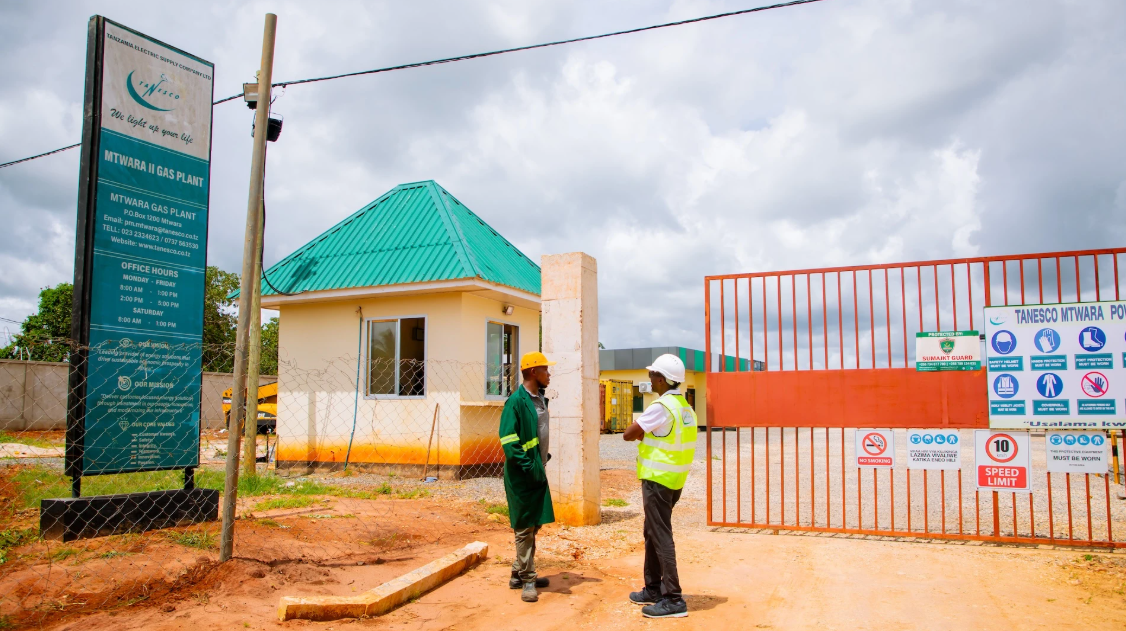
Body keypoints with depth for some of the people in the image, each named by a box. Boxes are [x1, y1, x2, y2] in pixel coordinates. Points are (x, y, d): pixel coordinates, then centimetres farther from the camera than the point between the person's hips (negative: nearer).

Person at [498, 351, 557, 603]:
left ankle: (519, 575, 27)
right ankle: (527, 580, 10)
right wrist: (529, 467, -21)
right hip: (522, 476, -9)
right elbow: (509, 441, -20)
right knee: (525, 528, 0)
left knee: (533, 525, 15)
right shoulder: (516, 401, -17)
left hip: (537, 472, 9)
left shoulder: (541, 399, 9)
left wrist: (544, 458, 12)